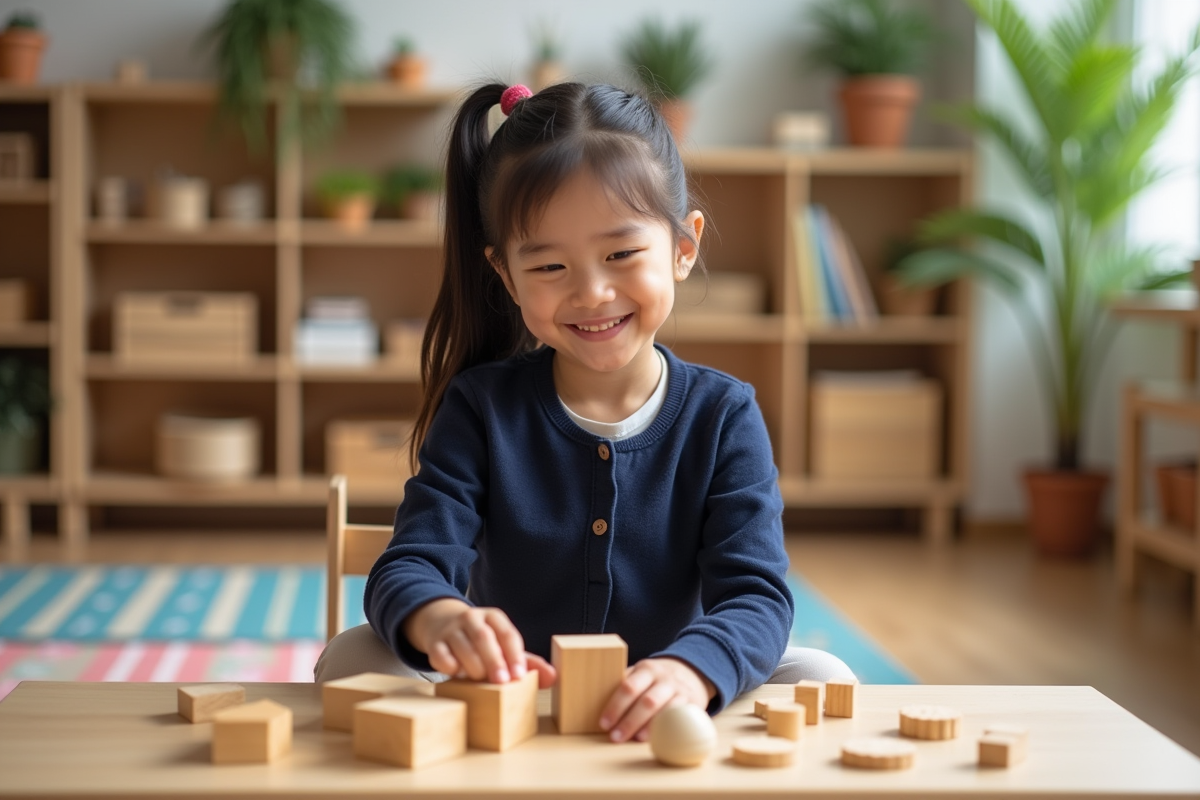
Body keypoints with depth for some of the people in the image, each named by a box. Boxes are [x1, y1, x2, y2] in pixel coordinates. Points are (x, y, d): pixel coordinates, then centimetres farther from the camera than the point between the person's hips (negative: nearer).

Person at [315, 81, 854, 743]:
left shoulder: (724, 417, -2)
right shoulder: (480, 409, -2)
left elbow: (756, 595, -13)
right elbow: (407, 567, -13)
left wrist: (693, 669, -39)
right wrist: (439, 620, -41)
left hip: (656, 722, 0)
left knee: (821, 677, -23)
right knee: (353, 656, -22)